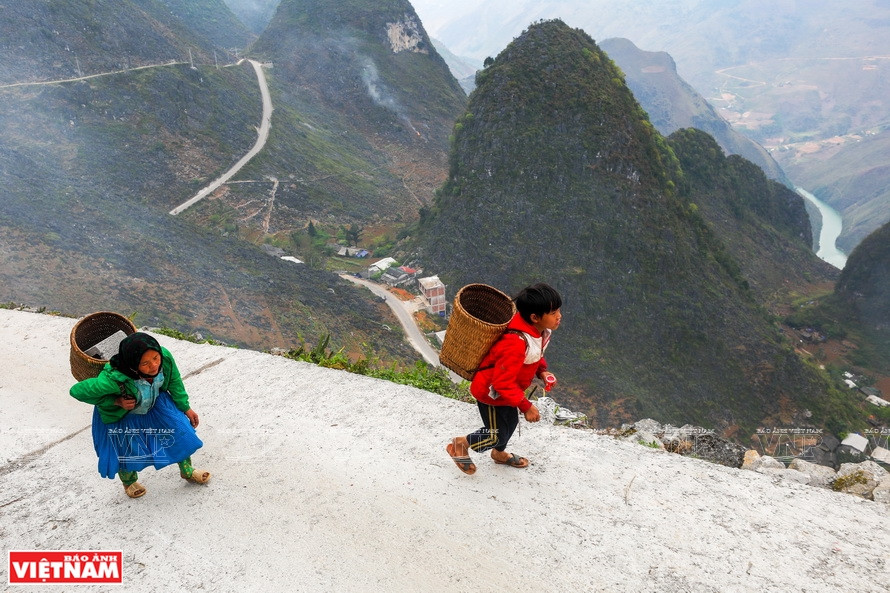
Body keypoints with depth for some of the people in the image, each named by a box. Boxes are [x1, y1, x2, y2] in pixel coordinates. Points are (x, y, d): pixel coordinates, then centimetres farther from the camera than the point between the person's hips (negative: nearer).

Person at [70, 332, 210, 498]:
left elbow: (174, 381, -11)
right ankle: (129, 482, 56)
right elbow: (77, 391, -28)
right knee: (126, 453, 18)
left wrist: (186, 408, 2)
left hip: (156, 404, 3)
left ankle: (187, 471, 40)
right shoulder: (114, 379, -46)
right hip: (122, 417, -3)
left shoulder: (165, 357, -34)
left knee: (181, 432, 8)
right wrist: (116, 401, -32)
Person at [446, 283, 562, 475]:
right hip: (491, 392, -9)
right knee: (496, 435, 9)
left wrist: (542, 371, -7)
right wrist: (525, 406, -29)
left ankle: (499, 453, 59)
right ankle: (460, 444, 35)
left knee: (511, 421, 29)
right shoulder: (516, 344, -42)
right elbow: (503, 382, -35)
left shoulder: (539, 329, -13)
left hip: (508, 388, 9)